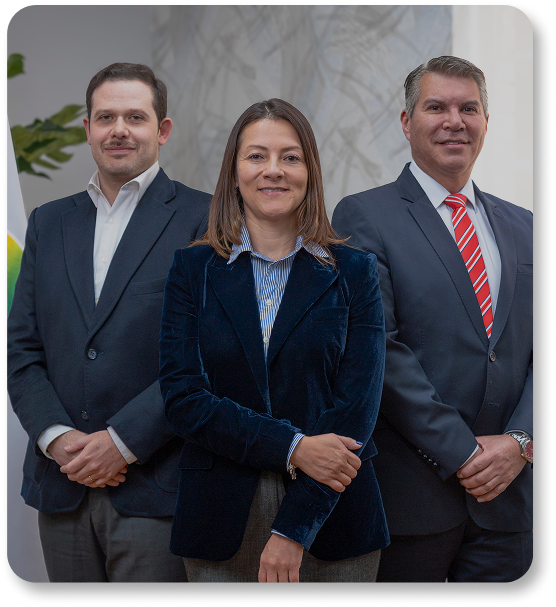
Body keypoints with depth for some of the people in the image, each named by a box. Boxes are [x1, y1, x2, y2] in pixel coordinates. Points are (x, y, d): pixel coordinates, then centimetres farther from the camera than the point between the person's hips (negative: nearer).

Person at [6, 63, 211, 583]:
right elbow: (21, 348, 9)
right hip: (62, 485, 4)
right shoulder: (49, 223, 13)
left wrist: (123, 441, -14)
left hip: (155, 488, -4)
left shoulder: (204, 219, -3)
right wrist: (57, 437, -7)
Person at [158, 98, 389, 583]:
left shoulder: (354, 271, 1)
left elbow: (357, 406, -7)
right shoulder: (193, 268, 3)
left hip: (331, 514, 0)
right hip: (221, 520, 0)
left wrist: (294, 530, -14)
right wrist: (292, 447, -17)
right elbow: (183, 397, -6)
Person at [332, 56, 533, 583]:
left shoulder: (522, 228, 13)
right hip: (410, 496, -4)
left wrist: (520, 441, -8)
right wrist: (462, 454, -13)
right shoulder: (363, 217, -3)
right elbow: (378, 350, -12)